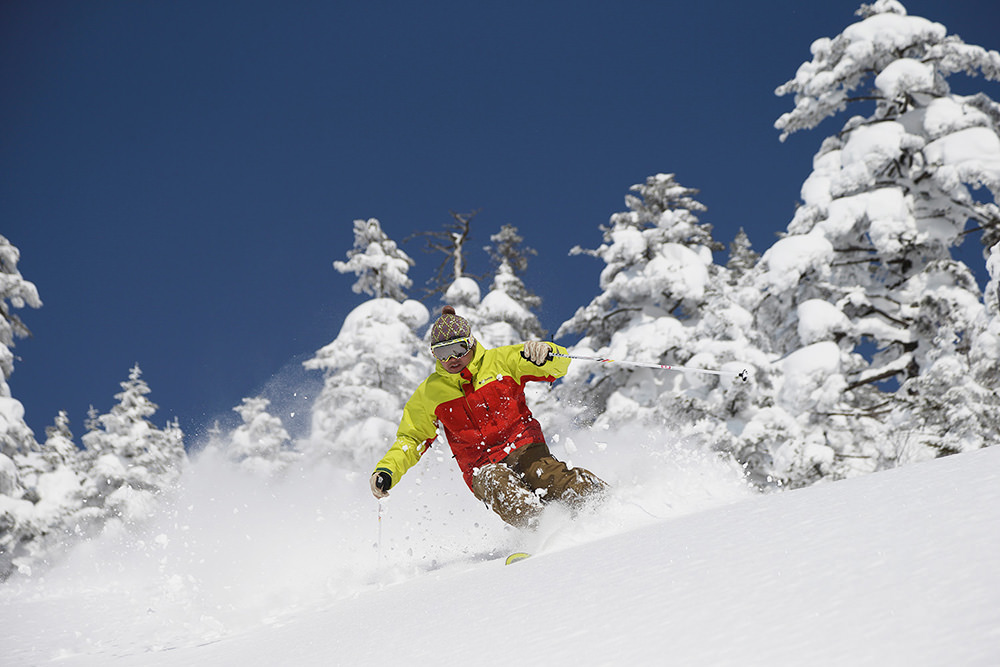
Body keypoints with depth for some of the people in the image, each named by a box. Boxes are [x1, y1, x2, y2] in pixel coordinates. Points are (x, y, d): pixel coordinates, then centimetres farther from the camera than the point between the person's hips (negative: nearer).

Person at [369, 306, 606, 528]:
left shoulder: (501, 361, 4)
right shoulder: (429, 394, 10)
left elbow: (559, 365, 1)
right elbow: (411, 439, 19)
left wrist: (542, 355, -23)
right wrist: (386, 470, 2)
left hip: (522, 446, -1)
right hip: (482, 466, 1)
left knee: (544, 474, -33)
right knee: (495, 485, -35)